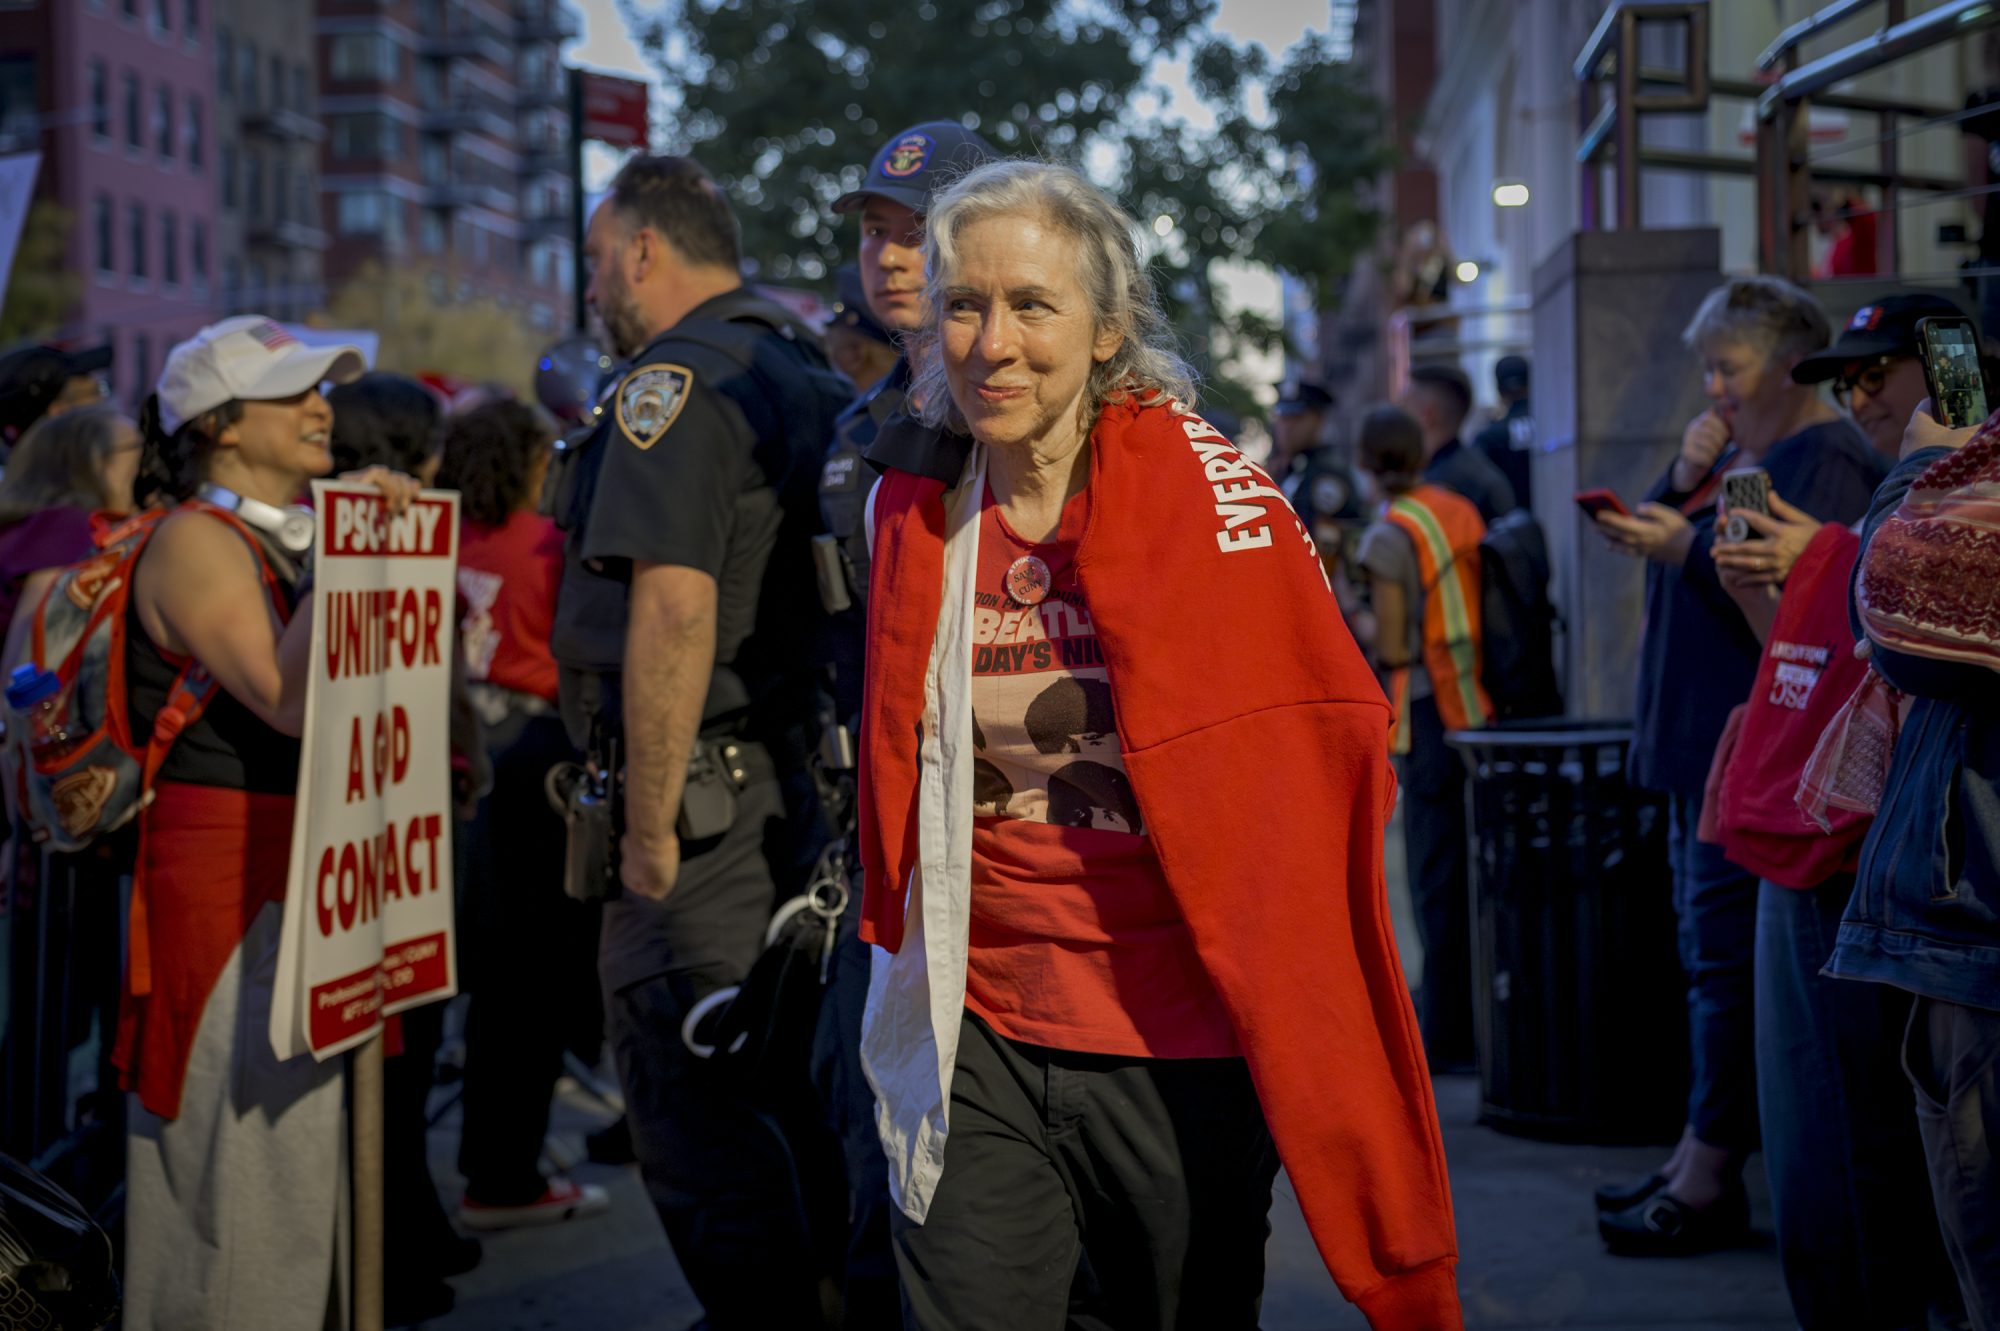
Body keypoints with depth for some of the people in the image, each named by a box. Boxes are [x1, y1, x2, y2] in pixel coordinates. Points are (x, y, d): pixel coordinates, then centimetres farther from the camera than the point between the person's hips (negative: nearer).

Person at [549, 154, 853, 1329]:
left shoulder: (672, 384, -14)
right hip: (811, 783, 10)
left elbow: (673, 609, -25)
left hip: (707, 792, -10)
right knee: (794, 1085, 19)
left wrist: (652, 825, -21)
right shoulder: (816, 379, 16)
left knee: (695, 1111, -2)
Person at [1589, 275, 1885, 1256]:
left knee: (1729, 953, -9)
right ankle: (1701, 1154, 16)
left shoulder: (1828, 458, -9)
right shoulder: (1736, 453, 20)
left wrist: (1688, 549, -26)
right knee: (1709, 947, 11)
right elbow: (1668, 546, 18)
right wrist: (1683, 478, 1)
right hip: (1698, 743, 10)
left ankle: (1712, 1178, -5)